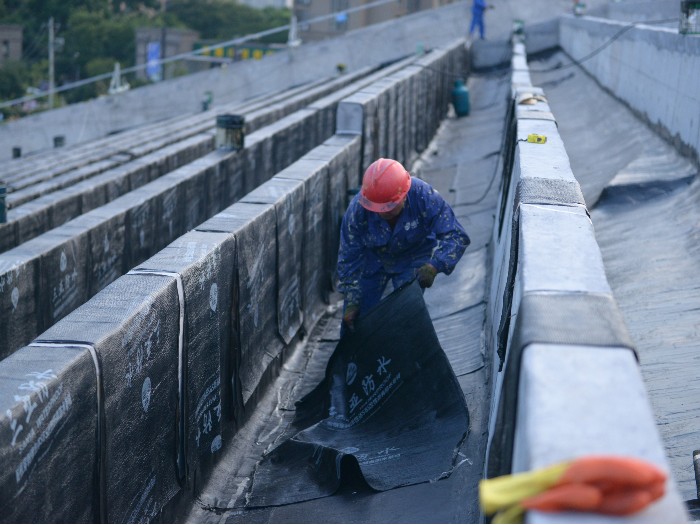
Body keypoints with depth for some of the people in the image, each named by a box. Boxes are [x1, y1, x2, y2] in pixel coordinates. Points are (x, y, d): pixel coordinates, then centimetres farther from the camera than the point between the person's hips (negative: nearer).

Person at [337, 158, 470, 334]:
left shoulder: (425, 197, -35)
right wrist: (351, 301, -19)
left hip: (413, 261, -1)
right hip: (372, 259, 1)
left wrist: (435, 265, -46)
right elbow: (348, 258, -19)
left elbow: (457, 237, -29)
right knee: (353, 317, 0)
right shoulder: (357, 210, -31)